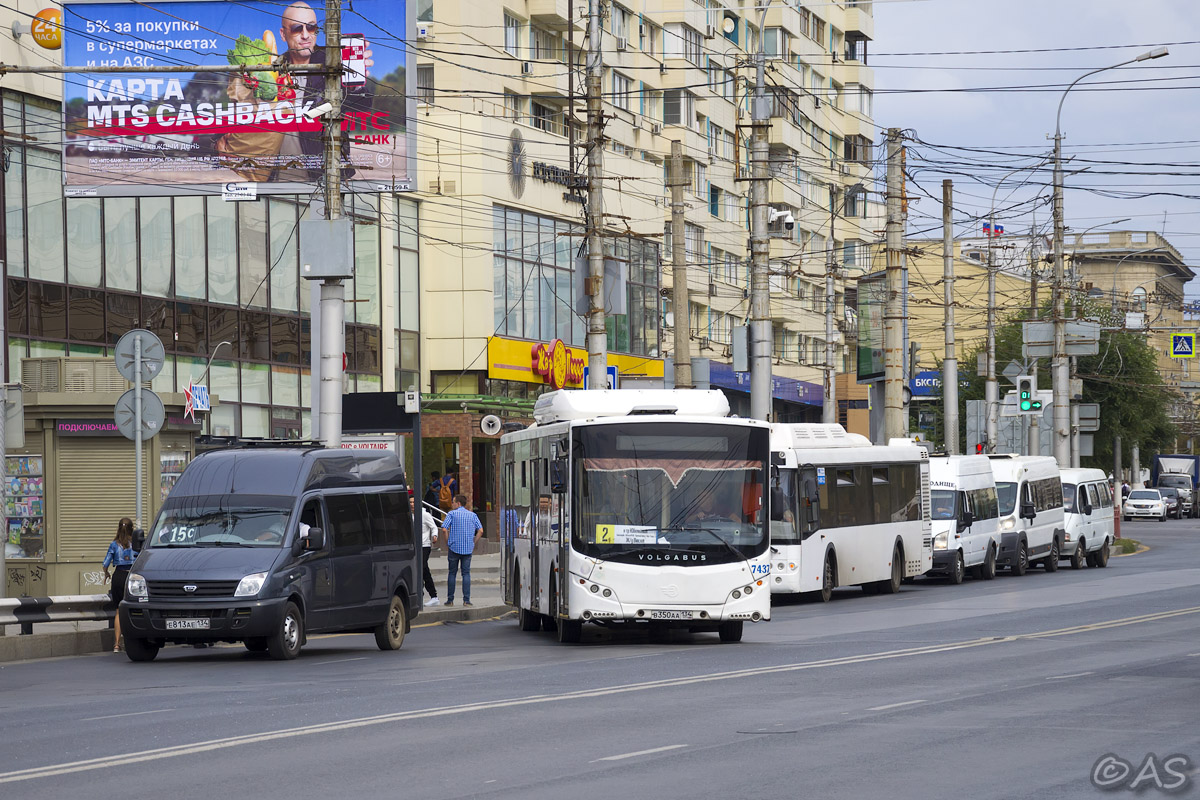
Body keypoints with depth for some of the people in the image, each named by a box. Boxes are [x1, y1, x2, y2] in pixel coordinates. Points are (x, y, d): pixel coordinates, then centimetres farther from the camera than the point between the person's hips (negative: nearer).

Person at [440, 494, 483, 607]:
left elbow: (444, 529, -10)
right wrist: (473, 543, 9)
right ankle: (466, 600, -3)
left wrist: (447, 543, 1)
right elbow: (480, 531, 1)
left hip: (454, 547, -2)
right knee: (466, 573, 4)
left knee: (452, 573, 7)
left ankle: (450, 599, 8)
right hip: (468, 549, 2)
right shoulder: (472, 515, 8)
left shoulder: (452, 514, -1)